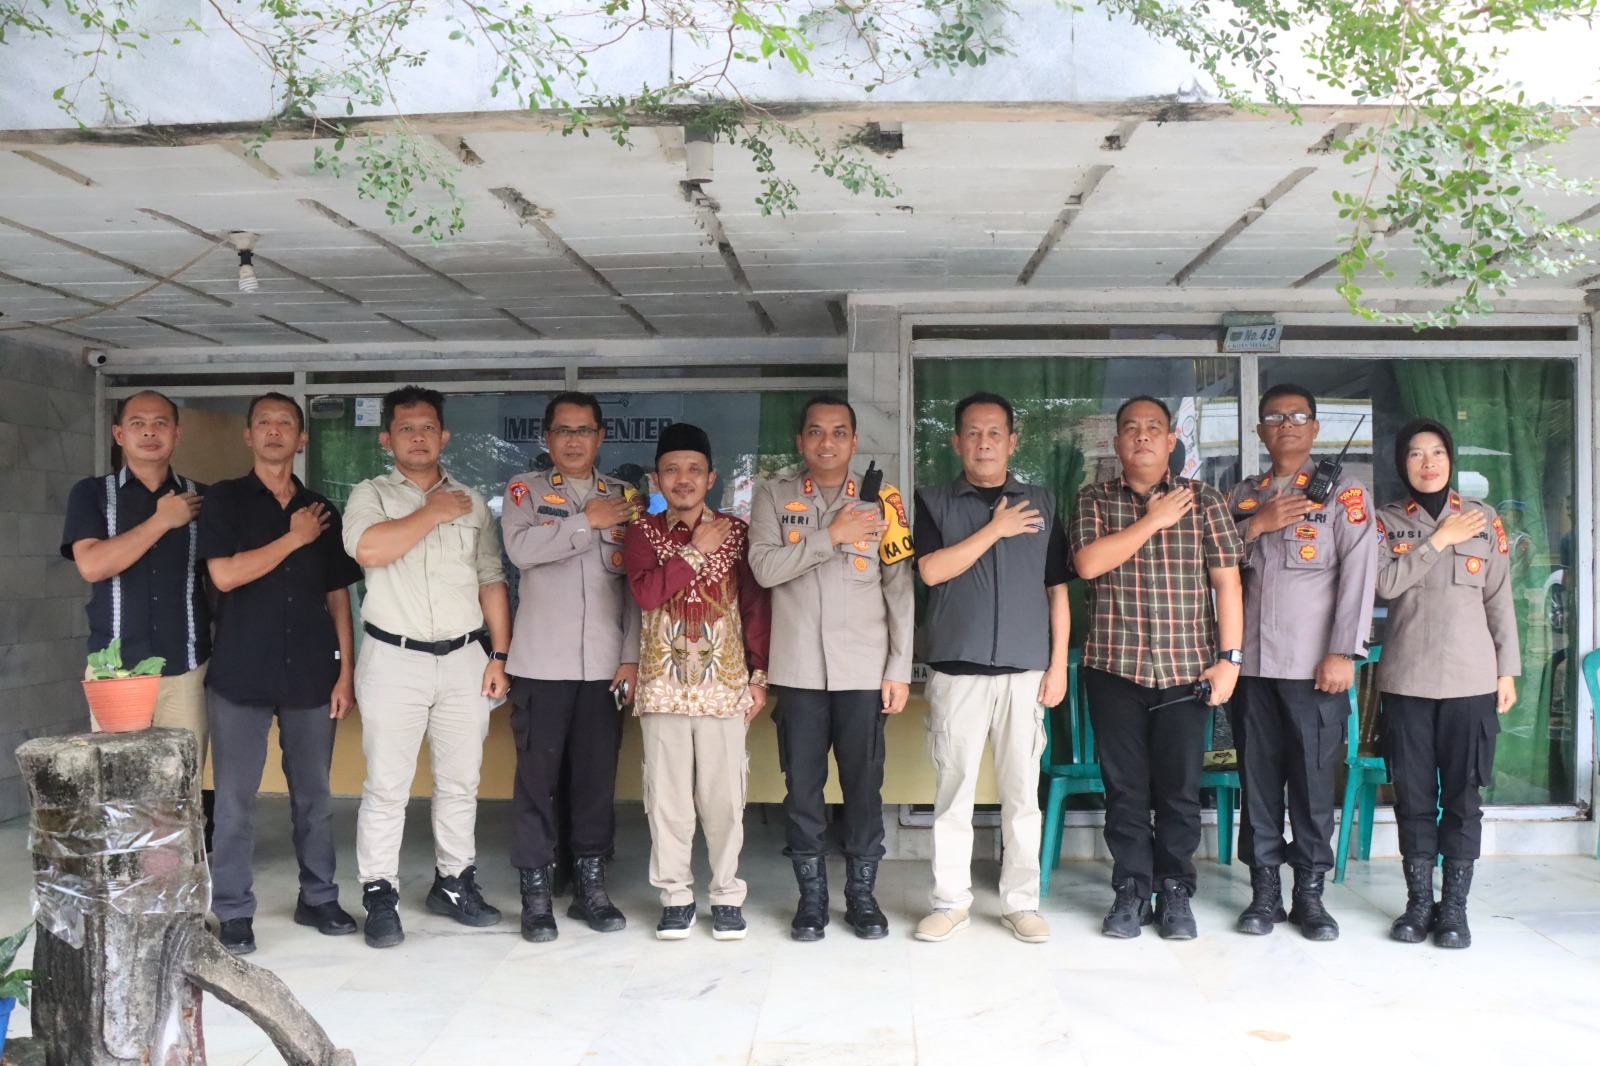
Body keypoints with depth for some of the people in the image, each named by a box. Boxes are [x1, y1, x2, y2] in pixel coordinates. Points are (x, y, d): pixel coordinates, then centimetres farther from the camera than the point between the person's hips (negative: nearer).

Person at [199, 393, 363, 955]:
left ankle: (318, 898, 22)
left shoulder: (322, 510, 12)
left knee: (313, 794, 9)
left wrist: (346, 672, 5)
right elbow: (224, 574, -12)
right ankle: (233, 910, 13)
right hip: (241, 673, -3)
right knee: (235, 798, 2)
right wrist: (295, 538, -8)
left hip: (311, 674, 3)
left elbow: (337, 596, 11)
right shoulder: (226, 499, 3)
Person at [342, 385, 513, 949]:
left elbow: (492, 583, 11)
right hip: (394, 659, -3)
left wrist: (498, 657, 5)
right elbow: (368, 548, -19)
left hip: (465, 659, 3)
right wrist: (432, 513, -10)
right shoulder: (371, 495, 4)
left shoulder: (471, 502, 12)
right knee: (386, 785, -1)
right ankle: (380, 896, 9)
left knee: (460, 781, 10)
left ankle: (454, 882, 23)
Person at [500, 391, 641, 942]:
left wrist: (632, 656, 1)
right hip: (541, 663, -2)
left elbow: (636, 585, 8)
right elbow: (521, 548, -14)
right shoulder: (526, 489, 6)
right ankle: (536, 892, 11)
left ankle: (591, 885, 18)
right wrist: (588, 521, -12)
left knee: (597, 777, 6)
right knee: (538, 776, 1)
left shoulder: (624, 498, 12)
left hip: (605, 665, 2)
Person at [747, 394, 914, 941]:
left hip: (864, 669, 0)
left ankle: (861, 893, 20)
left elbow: (900, 588, 2)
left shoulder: (881, 500, 4)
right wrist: (833, 535, -16)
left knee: (864, 784, 5)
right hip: (798, 669, 0)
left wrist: (900, 668, -2)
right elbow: (763, 566, -10)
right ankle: (811, 894, 19)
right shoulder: (773, 498, 5)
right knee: (803, 786, 6)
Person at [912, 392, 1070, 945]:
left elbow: (1057, 589, 9)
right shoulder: (934, 502, 7)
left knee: (1022, 792, 5)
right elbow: (932, 570, -8)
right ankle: (951, 900, 14)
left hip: (1026, 671, 1)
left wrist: (1059, 663, 3)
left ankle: (1021, 901, 16)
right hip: (956, 670, -1)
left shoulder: (1042, 503, 10)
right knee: (953, 790, 4)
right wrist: (995, 529, -7)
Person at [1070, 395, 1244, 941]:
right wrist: (1154, 519, -10)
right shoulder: (1094, 500, 6)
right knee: (1125, 787, 7)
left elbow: (1227, 581, 1)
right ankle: (1131, 890, 19)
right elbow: (1087, 563, -11)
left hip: (1187, 670, 0)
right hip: (1114, 669, 0)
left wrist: (1230, 656, -6)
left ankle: (1175, 893, 20)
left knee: (1180, 788, 6)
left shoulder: (1203, 500, 5)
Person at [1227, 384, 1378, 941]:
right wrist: (1255, 526, -6)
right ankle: (1264, 891, 15)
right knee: (1258, 779, 6)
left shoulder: (1343, 493, 4)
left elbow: (1358, 574, -5)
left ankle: (1310, 893, 13)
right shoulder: (1243, 496, 16)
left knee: (1313, 781, 0)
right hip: (1251, 663, 3)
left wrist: (1342, 653, -12)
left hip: (1313, 665, -3)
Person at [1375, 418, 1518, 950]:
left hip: (1471, 680, 0)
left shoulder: (1484, 519, 8)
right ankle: (1419, 902, 14)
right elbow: (1387, 583, -10)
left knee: (1463, 795, 2)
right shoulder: (1387, 521, 6)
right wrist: (1441, 539, -11)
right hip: (1407, 680, 0)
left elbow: (1500, 600, 7)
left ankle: (1455, 906, 11)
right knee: (1414, 795, 4)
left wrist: (1507, 670, 4)